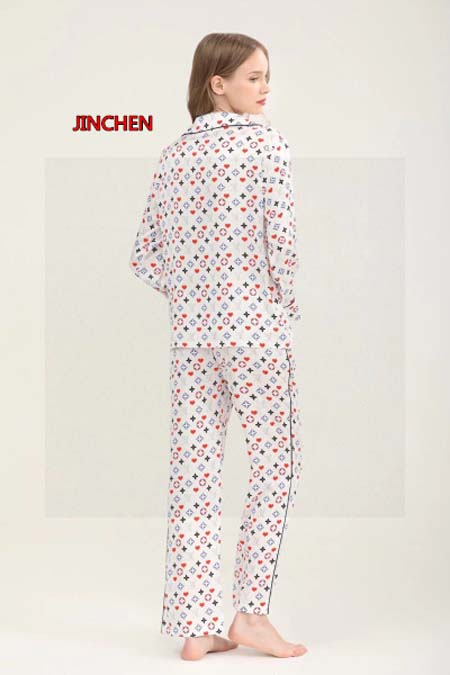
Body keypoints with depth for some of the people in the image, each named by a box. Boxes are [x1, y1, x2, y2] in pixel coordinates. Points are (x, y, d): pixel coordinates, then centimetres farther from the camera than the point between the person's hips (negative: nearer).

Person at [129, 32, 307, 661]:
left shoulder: (174, 154, 11)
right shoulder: (267, 143, -6)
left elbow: (146, 258, 9)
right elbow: (280, 236, -14)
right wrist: (285, 304, 1)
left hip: (190, 331, 5)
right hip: (255, 326, -5)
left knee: (193, 473, 7)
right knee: (276, 462, 8)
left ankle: (193, 626, 13)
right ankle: (250, 611, 10)